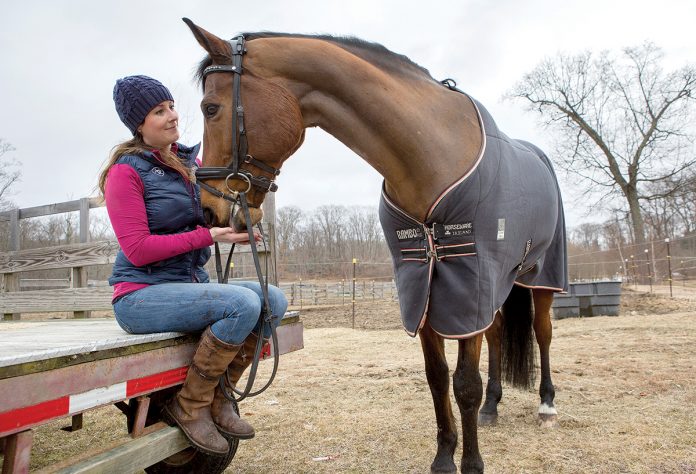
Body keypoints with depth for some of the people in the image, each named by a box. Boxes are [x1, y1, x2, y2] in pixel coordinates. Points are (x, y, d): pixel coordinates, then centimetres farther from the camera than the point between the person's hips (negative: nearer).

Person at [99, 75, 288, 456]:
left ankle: (217, 398, 4)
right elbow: (138, 250, -16)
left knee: (274, 299, -8)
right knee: (243, 303, -27)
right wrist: (209, 236, -20)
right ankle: (189, 407, -7)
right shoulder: (127, 171, -8)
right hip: (141, 295, -7)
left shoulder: (191, 161, 12)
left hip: (191, 284, 7)